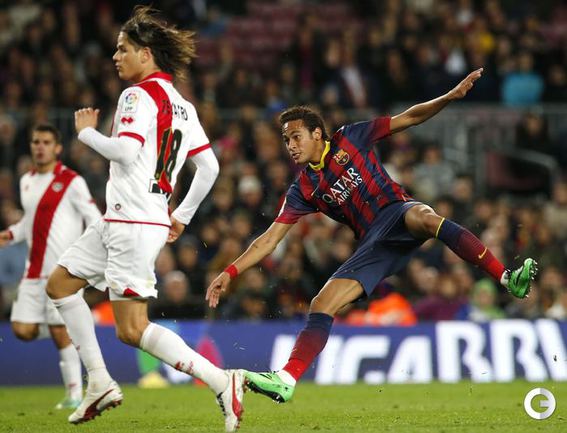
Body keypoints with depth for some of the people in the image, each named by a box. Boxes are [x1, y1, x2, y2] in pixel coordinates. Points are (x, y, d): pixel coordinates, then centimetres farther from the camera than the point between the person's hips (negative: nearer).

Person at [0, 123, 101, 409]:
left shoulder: (71, 182, -5)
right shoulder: (26, 181, 15)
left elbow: (93, 217, -5)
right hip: (34, 270, 6)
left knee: (60, 332, -9)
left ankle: (74, 392, 0)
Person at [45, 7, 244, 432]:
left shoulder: (139, 95, -11)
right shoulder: (182, 104, 15)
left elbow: (127, 150, -24)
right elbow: (210, 166, 16)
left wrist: (87, 132, -7)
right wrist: (182, 216, 23)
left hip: (134, 224, -10)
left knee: (132, 330, -11)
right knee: (60, 284, 18)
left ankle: (222, 381, -17)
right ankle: (100, 382, 15)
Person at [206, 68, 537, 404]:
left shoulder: (349, 140, 6)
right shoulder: (304, 190, 14)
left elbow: (410, 118, 6)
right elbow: (270, 239, 11)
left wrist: (450, 97, -8)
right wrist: (231, 272, 1)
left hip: (398, 213, -4)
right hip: (374, 243, 4)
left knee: (424, 217, -40)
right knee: (322, 304, -12)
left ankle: (507, 278, -46)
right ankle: (286, 380, -15)